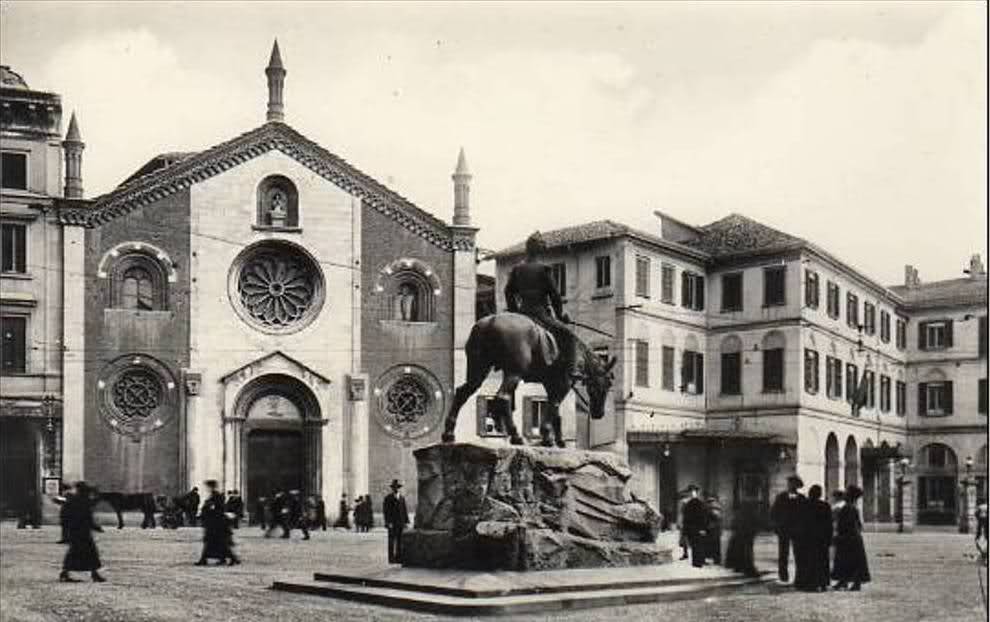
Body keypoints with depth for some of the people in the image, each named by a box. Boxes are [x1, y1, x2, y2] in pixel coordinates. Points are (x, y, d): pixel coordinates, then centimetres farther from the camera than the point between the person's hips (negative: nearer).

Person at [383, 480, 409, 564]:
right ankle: (391, 558, -1)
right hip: (392, 523, -5)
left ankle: (399, 557, 6)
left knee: (400, 541, 3)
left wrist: (406, 522, 6)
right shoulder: (388, 498, -3)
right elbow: (385, 511, -7)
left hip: (401, 523, 5)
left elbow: (404, 511, 14)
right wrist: (388, 522, -14)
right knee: (392, 541, -4)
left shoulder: (402, 499, 13)